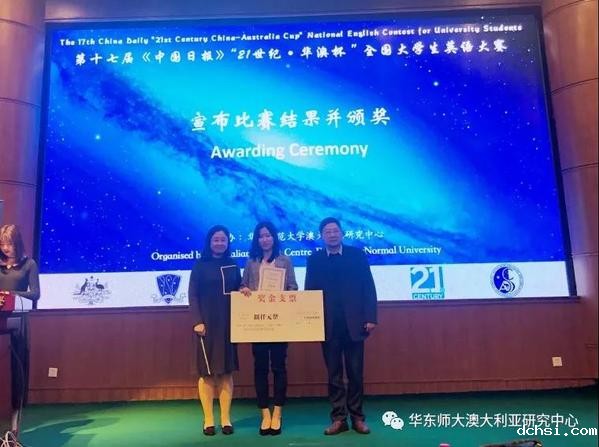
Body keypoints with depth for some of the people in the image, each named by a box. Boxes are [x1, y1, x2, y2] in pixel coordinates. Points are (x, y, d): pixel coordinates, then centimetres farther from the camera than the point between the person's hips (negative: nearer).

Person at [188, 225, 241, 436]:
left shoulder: (233, 265, 11)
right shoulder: (200, 266, 1)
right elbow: (193, 296, -3)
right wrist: (197, 321, -13)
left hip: (228, 324, 3)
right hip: (207, 324, -3)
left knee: (226, 372, 6)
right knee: (207, 373, 2)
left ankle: (225, 419, 14)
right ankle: (208, 420, 12)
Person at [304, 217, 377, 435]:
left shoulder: (357, 255, 4)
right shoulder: (314, 259, 7)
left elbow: (368, 288, 0)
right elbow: (309, 291, 4)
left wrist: (370, 317, -6)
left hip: (354, 323, -1)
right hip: (328, 326, 1)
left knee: (356, 373, 8)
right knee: (334, 374, 7)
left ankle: (357, 417, 20)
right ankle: (338, 418, 17)